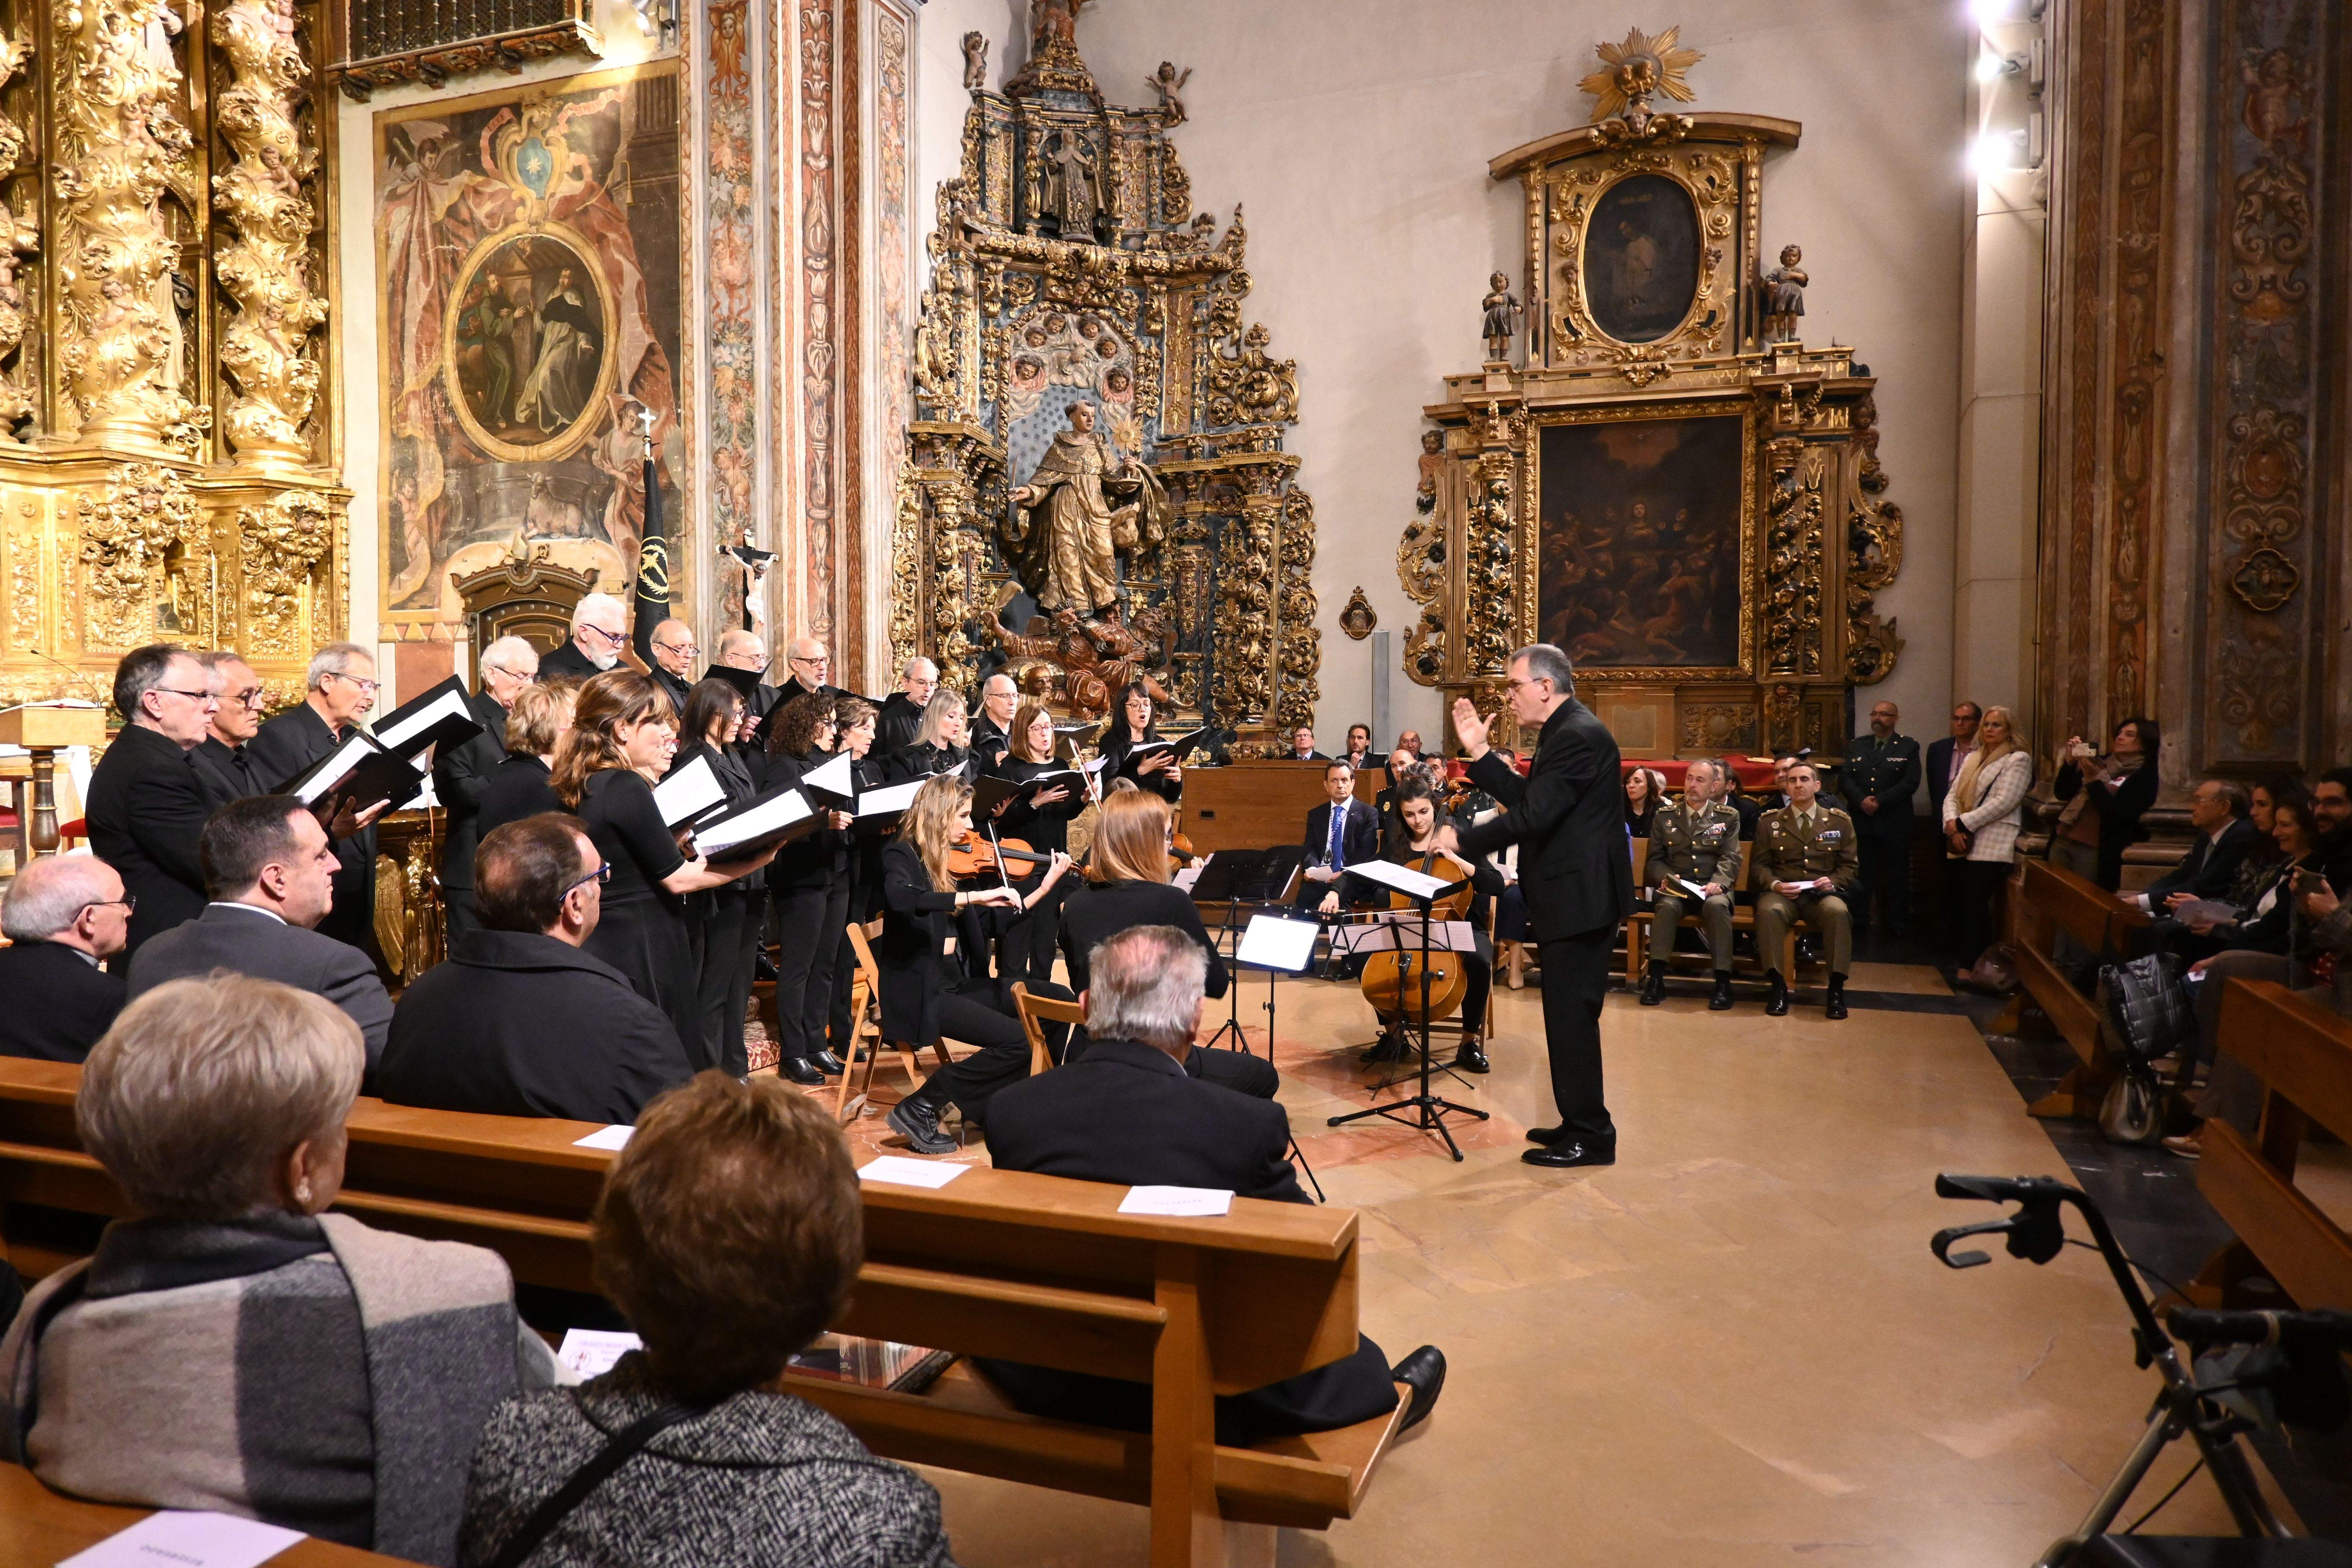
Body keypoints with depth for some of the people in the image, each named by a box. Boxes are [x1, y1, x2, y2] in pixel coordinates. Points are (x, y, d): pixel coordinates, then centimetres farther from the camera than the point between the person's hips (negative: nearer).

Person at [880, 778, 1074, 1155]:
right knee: (1019, 1040, -21)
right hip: (916, 994, -8)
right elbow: (900, 898, -36)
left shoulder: (943, 862, 12)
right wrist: (973, 896, -39)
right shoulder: (901, 855, -11)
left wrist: (1047, 885, 10)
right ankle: (918, 1110, -10)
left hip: (944, 983, 8)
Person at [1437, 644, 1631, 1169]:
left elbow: (1533, 815, -25)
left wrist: (1462, 839, -18)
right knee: (1571, 1013, 16)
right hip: (1575, 895, 11)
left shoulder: (1578, 736, -19)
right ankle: (1581, 1124, 26)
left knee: (1571, 1014, -4)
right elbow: (1526, 797, 12)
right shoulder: (1567, 732, 15)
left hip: (1578, 898, -11)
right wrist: (1479, 752, 7)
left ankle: (1589, 1137, 6)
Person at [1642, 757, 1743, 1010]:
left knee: (1718, 906, -35)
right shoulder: (1664, 816, 14)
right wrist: (1666, 878, -11)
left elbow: (1731, 858, 1)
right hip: (1676, 888, 1)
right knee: (1667, 906, -34)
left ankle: (1723, 982, -31)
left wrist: (1718, 883, -19)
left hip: (1712, 888, -1)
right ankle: (1656, 978, -33)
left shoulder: (1728, 817, 12)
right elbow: (1655, 859, 12)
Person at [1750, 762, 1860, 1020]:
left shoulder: (1840, 821, 14)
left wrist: (1833, 882, -8)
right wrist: (1775, 884, -11)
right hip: (1782, 893, 0)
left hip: (1822, 895, 0)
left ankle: (1836, 989, -26)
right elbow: (1760, 866, 11)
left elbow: (1851, 865, 14)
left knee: (1838, 912, -36)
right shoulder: (1769, 822, 13)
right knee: (1768, 911, -36)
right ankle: (1777, 986, -27)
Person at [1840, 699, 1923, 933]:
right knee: (1861, 876, 6)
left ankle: (1898, 927, 12)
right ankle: (1859, 924, 12)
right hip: (1861, 822, 2)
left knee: (1897, 876, 4)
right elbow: (1845, 778, 2)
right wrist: (1862, 800, -15)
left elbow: (1911, 782, -9)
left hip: (1894, 825, -2)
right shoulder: (1857, 745, 12)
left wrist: (1880, 801, -17)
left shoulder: (1908, 747, 3)